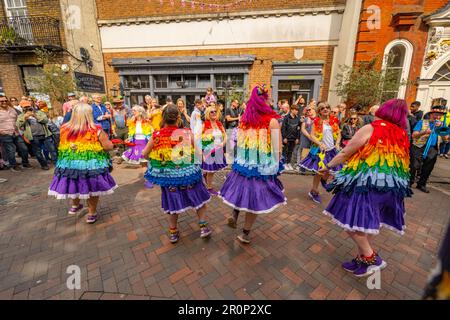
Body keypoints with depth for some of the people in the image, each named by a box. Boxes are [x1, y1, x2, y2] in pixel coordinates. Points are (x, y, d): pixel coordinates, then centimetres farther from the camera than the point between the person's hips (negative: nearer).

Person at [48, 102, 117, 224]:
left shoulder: (65, 129, -6)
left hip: (70, 164, 4)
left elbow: (62, 147, 9)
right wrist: (104, 136, 4)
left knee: (74, 185, 25)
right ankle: (92, 214, 25)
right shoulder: (96, 130, -18)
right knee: (91, 188, 13)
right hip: (92, 165, -4)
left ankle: (75, 206, 48)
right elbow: (109, 147, -14)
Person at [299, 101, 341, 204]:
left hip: (332, 149, 4)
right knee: (319, 171, 0)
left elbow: (338, 134, 13)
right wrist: (320, 144, -22)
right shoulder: (317, 121, -4)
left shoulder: (334, 120, 7)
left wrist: (337, 143, -3)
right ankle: (314, 191, 17)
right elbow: (312, 135, -10)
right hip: (320, 149, -4)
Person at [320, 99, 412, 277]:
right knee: (368, 223, 17)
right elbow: (401, 164, 22)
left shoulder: (371, 129, -7)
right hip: (390, 187, 8)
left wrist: (328, 166, 6)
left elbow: (345, 153, -6)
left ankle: (372, 258, 9)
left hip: (364, 184, -8)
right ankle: (362, 259, 27)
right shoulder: (403, 136, 13)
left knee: (352, 221, 2)